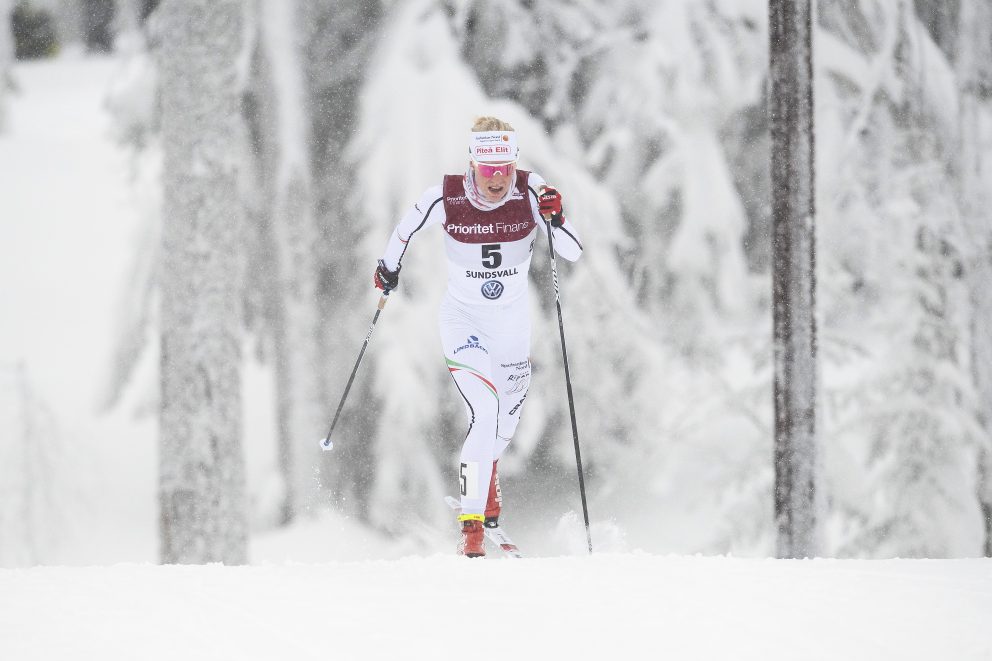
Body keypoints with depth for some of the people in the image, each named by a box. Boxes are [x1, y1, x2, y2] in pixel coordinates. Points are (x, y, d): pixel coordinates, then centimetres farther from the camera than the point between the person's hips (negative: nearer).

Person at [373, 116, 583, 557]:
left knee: (507, 417, 20)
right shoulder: (445, 198, -20)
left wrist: (556, 220, -38)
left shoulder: (531, 193, -17)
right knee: (486, 413, -21)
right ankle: (472, 527, -17)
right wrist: (389, 265, 16)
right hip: (463, 322, -3)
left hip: (513, 322, 3)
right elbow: (408, 227, 2)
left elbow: (573, 253, -19)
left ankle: (485, 475, 54)